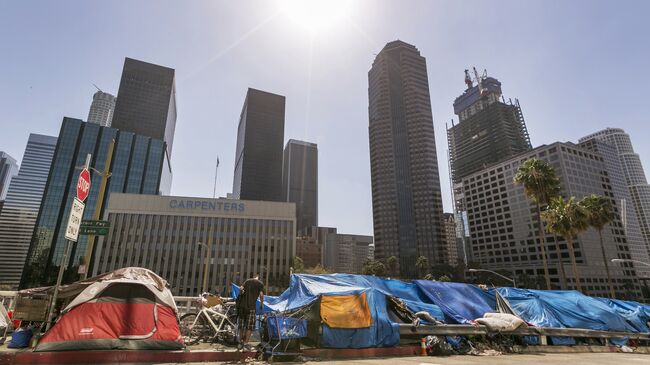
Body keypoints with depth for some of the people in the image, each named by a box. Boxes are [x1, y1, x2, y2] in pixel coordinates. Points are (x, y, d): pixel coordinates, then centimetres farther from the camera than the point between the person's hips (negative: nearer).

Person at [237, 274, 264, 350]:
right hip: (250, 306, -5)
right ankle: (245, 343, 2)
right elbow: (261, 295, -3)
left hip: (242, 305, 5)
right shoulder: (260, 284, 4)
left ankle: (240, 342, 22)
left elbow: (241, 288, 5)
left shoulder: (247, 281, 16)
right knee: (250, 326, 4)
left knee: (241, 325, 15)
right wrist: (262, 304, 11)